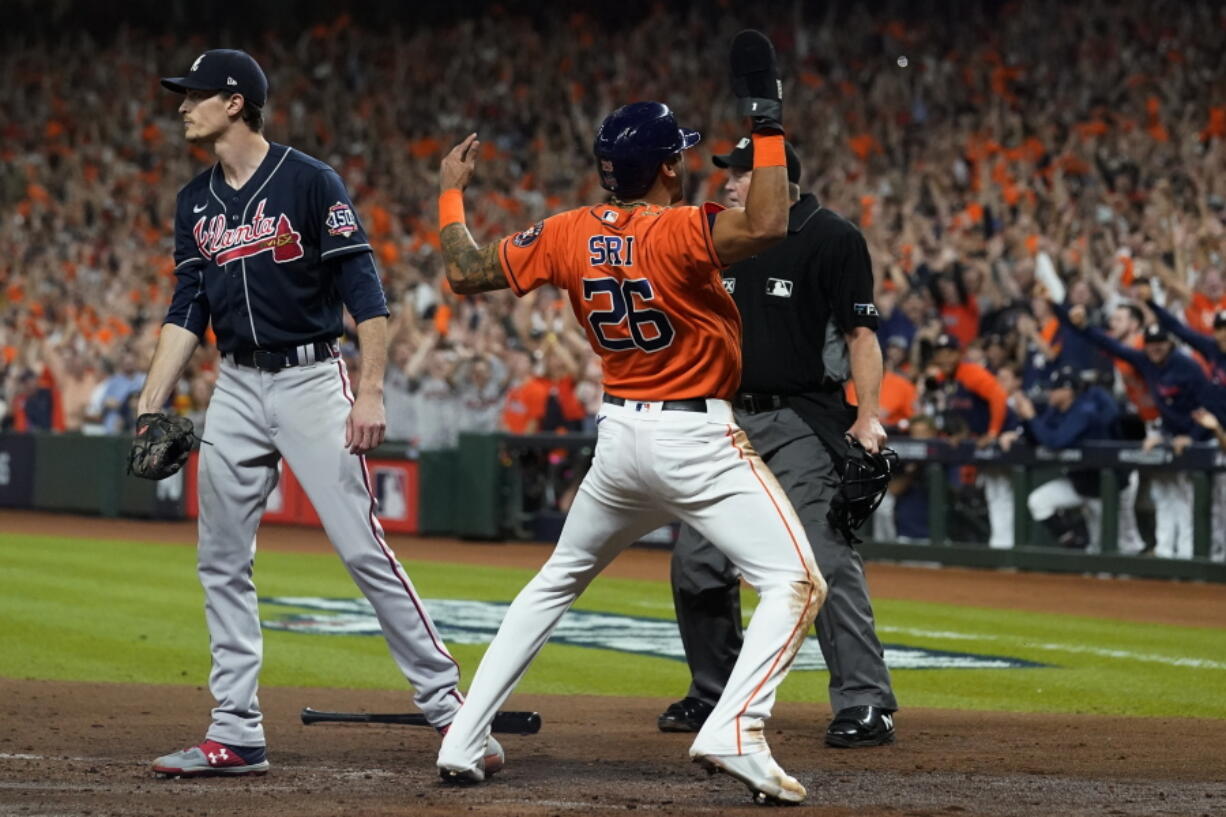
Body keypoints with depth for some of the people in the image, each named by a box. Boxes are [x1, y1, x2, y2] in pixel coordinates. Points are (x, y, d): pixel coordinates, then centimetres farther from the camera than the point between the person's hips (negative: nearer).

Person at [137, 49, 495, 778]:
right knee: (222, 561, 4)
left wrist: (372, 392, -19)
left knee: (362, 547, -10)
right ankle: (237, 735, 8)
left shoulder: (310, 182, -9)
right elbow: (188, 310, 12)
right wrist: (150, 408, 4)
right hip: (237, 390, 6)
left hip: (311, 381, -6)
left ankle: (445, 699, -2)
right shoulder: (197, 203, 10)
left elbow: (365, 291, -11)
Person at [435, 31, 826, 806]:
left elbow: (468, 272, 10)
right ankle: (735, 731, -29)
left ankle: (463, 740, 19)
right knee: (794, 582, -8)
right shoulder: (677, 232, -16)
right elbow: (767, 225, -34)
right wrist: (768, 126, -24)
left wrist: (451, 194, 25)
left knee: (557, 582, 24)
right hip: (698, 438, -6)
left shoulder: (569, 234, 1)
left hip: (619, 437, 6)